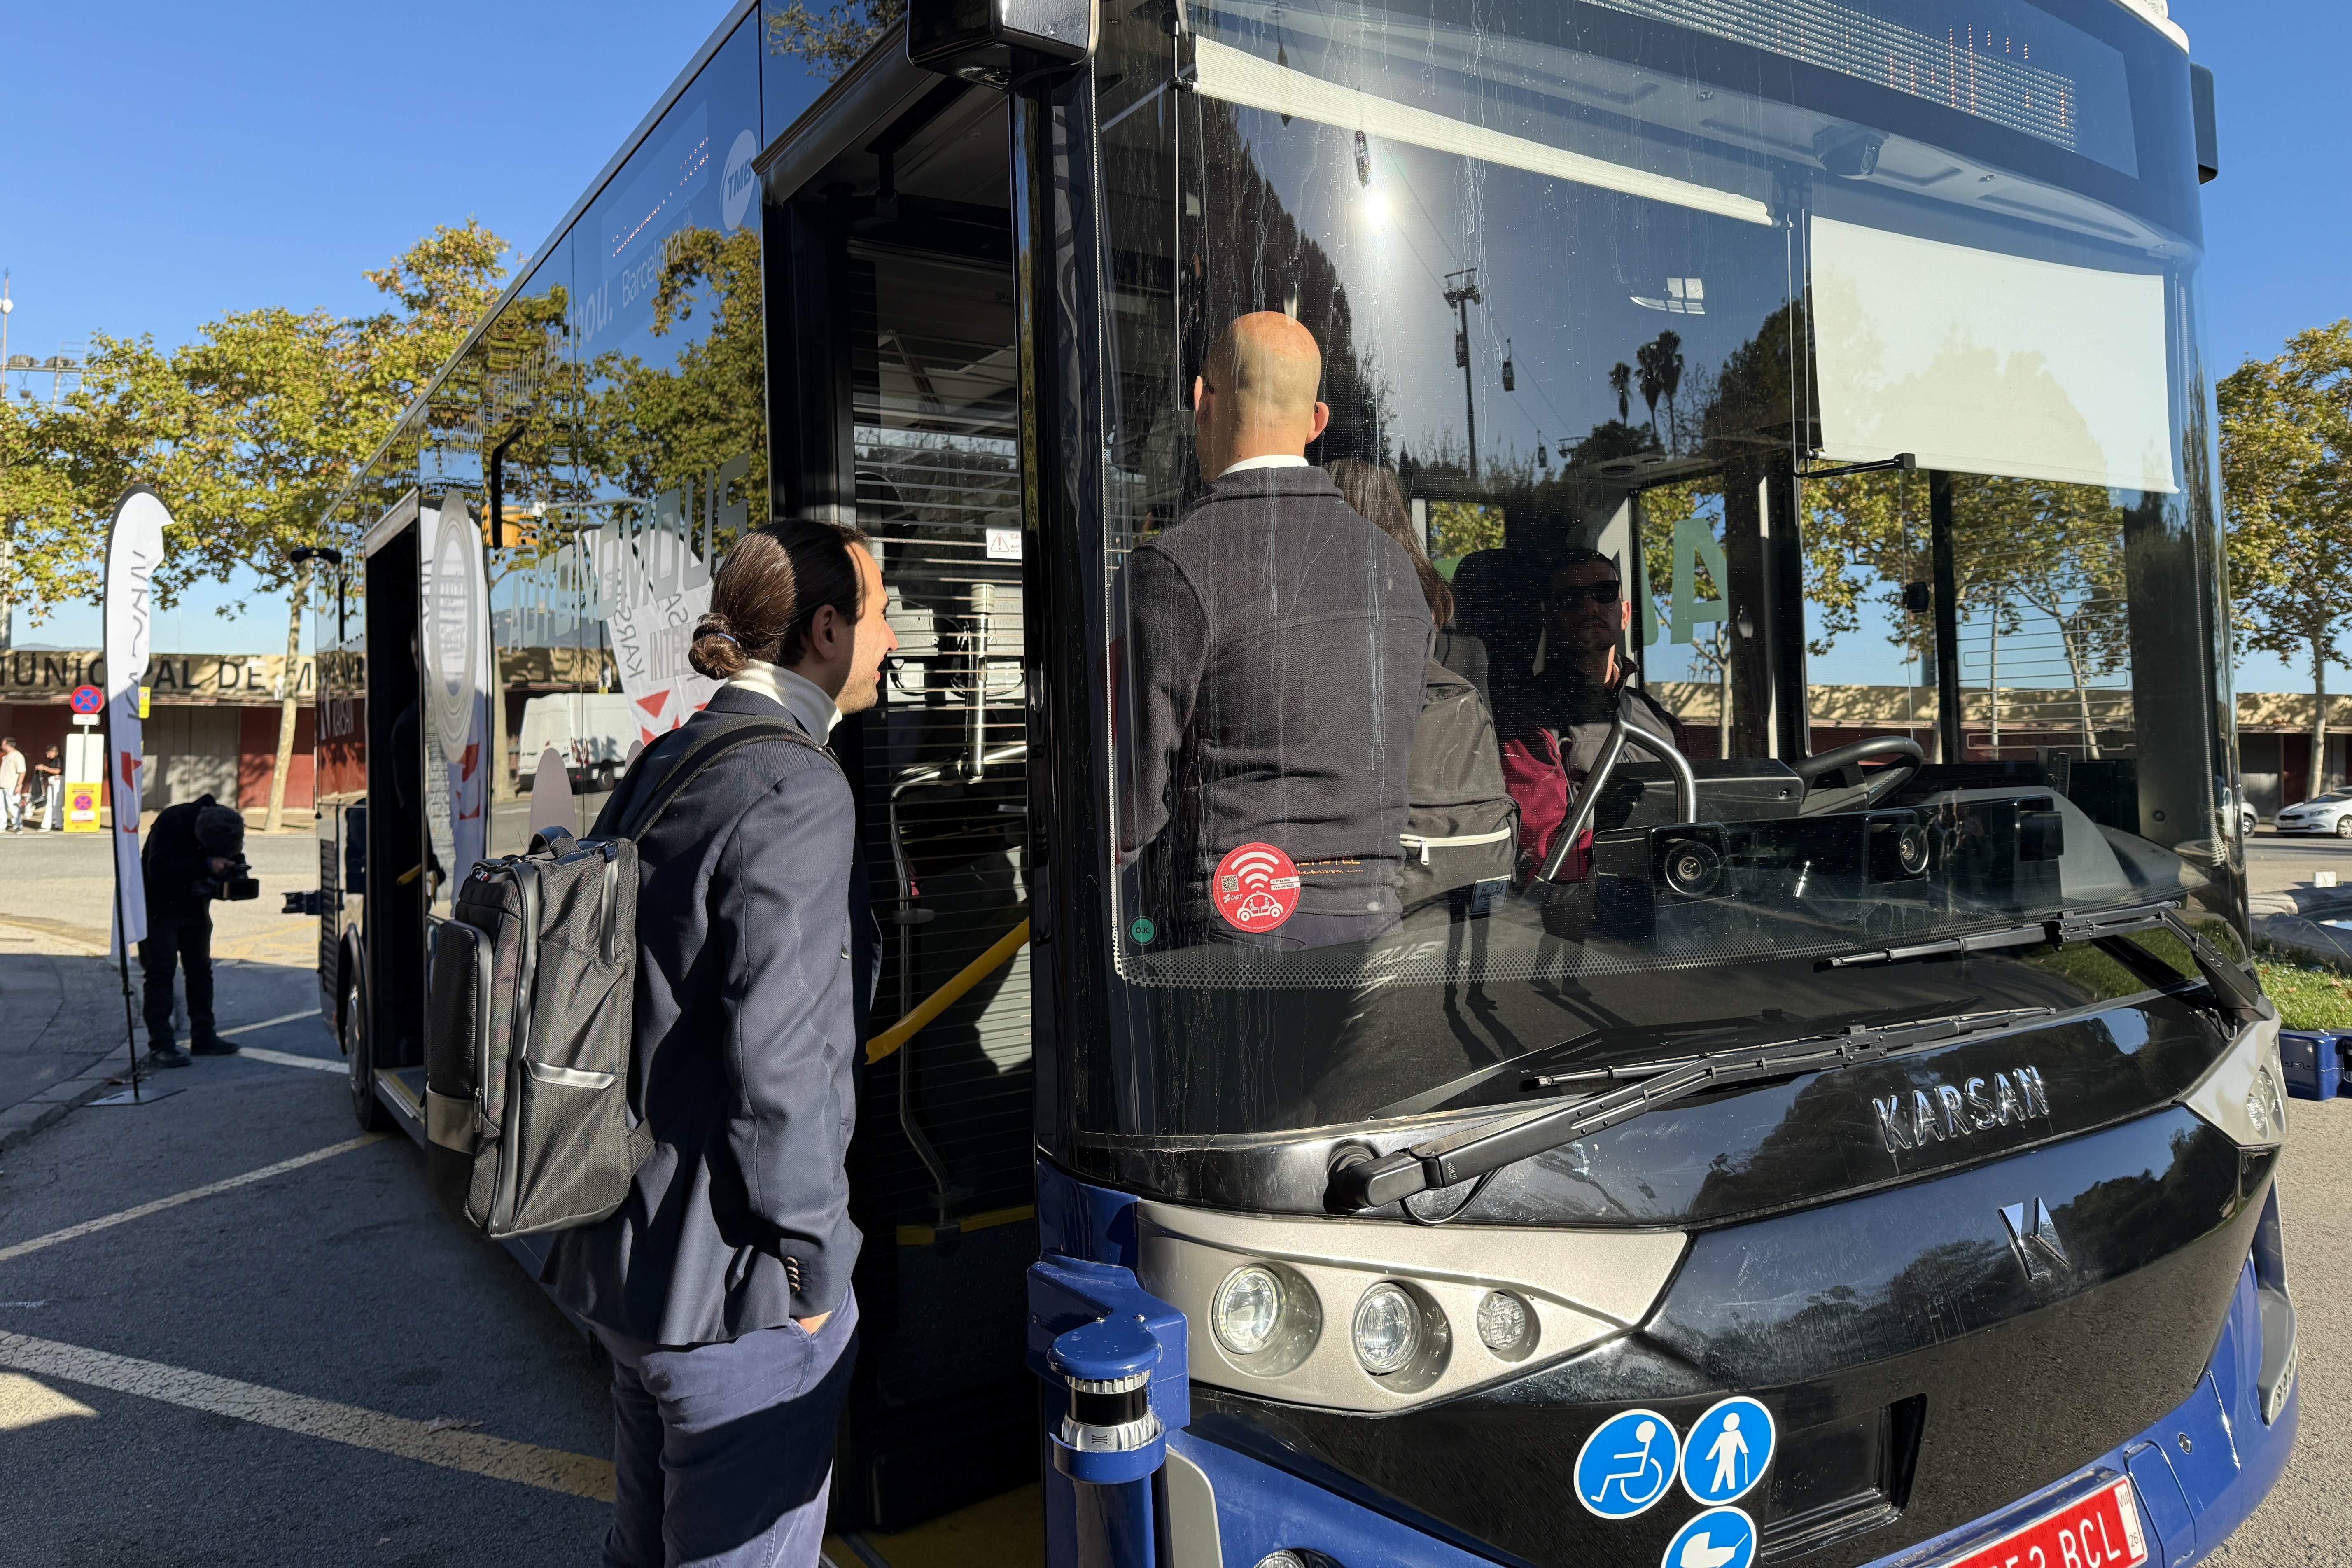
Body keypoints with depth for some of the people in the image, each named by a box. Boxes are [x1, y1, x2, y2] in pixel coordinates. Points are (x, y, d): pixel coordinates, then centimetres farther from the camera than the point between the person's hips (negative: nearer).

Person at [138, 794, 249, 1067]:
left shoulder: (226, 825, -11)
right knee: (161, 971, -9)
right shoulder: (171, 822, -28)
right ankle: (160, 1046, -10)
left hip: (195, 905, 6)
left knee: (200, 968, 7)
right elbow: (159, 870, -34)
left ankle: (203, 1037, 14)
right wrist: (206, 866, -41)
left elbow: (232, 861, 2)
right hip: (159, 906, -6)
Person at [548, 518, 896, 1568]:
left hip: (626, 1254, 9)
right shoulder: (796, 793, -19)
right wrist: (815, 1271, -14)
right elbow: (777, 1059, -24)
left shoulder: (659, 771, 8)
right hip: (735, 1288, -9)